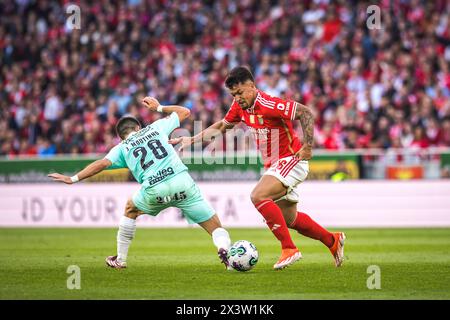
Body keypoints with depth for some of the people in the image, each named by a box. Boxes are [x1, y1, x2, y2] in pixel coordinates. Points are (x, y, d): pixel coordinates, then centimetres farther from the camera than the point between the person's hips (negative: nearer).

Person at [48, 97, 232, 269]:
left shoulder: (122, 148, 18)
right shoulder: (156, 127, 23)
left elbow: (102, 164, 1)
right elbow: (184, 112, 34)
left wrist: (73, 179, 2)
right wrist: (159, 107, 47)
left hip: (154, 190, 0)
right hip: (181, 180, 0)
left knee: (131, 209, 33)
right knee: (215, 227, 6)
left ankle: (120, 259, 36)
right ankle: (223, 248, -28)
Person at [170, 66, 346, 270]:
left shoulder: (268, 104, -23)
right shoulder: (240, 106, 2)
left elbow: (306, 113, -25)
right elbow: (222, 126, 20)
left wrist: (307, 147, -29)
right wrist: (192, 140, 14)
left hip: (291, 159, -9)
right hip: (274, 165, 9)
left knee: (258, 196, -27)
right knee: (289, 219, 15)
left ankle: (289, 248, -22)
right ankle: (333, 241, 35)